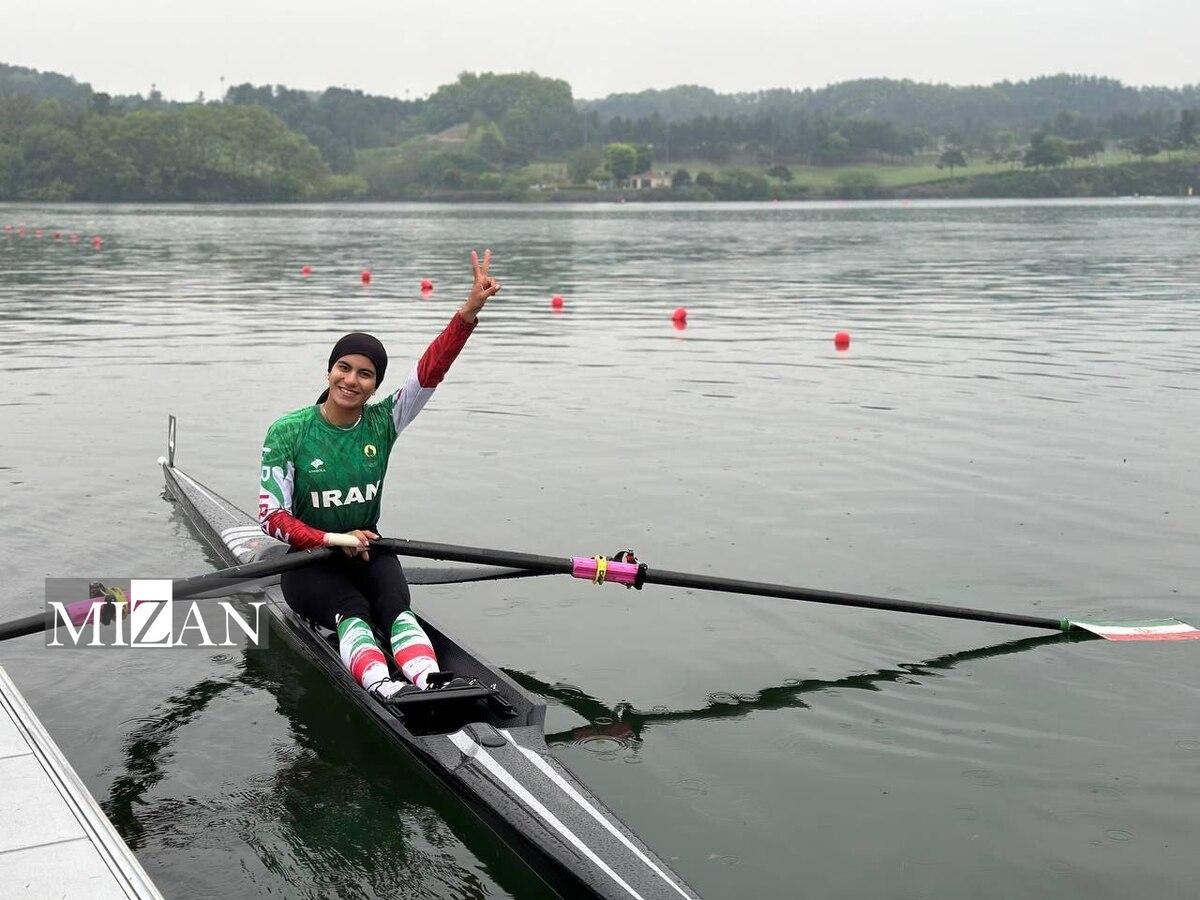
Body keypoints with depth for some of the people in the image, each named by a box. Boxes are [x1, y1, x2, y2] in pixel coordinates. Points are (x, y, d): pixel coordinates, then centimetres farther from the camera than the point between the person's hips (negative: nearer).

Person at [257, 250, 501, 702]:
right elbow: (272, 516, -11)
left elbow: (430, 371, -14)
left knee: (395, 608, -27)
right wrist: (336, 540, -23)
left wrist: (469, 311, -26)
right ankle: (381, 689, -57)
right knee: (352, 612, -31)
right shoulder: (288, 433, -9)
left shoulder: (382, 423, -1)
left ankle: (430, 683, -52)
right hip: (308, 559, -3)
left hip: (368, 551, 3)